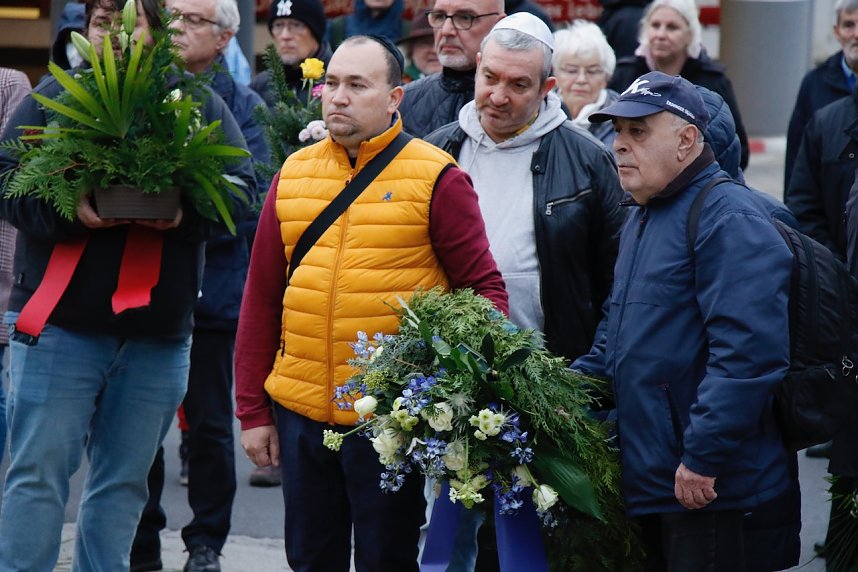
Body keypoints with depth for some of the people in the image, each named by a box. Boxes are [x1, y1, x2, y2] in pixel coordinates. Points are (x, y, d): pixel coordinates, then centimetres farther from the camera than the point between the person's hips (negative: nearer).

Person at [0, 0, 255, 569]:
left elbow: (241, 186, 2)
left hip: (160, 333, 2)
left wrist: (186, 213, -18)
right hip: (59, 324, -2)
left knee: (124, 480, 10)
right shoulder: (55, 95, 3)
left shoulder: (200, 104, 7)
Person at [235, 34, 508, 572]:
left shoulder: (436, 178, -4)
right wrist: (253, 411, 9)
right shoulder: (294, 174, 8)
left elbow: (485, 287, -4)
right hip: (301, 414, 4)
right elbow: (261, 299, 11)